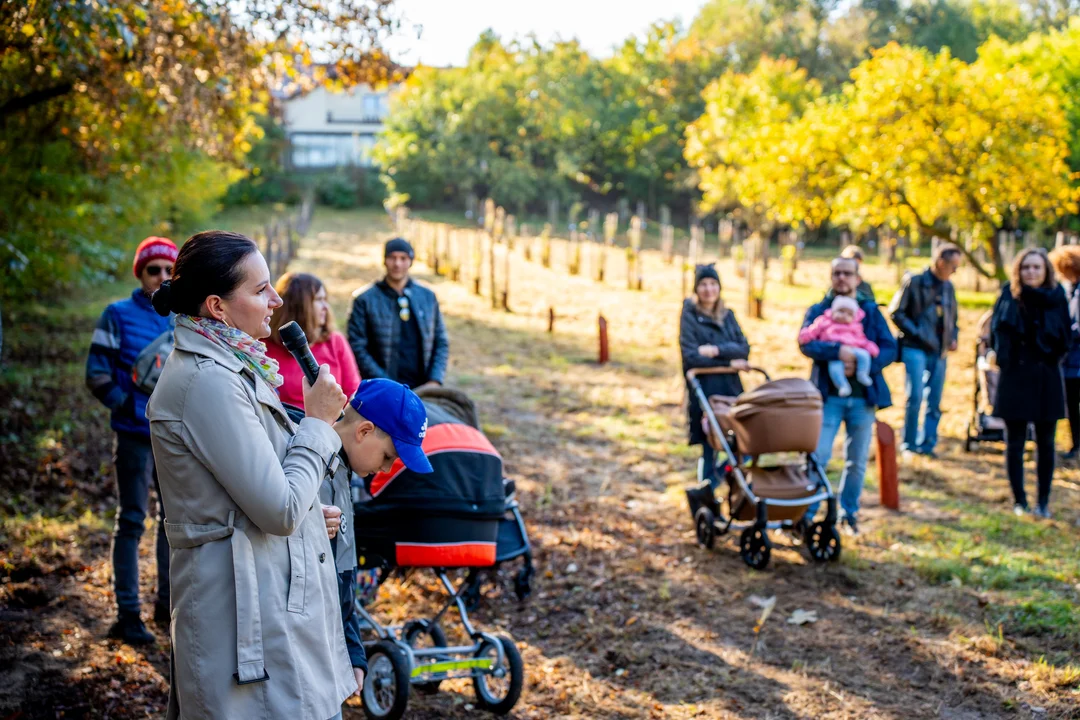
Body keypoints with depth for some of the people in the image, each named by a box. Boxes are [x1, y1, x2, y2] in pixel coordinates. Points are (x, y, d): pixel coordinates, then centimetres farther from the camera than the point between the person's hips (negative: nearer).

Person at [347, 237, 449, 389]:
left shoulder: (428, 297, 15)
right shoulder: (365, 300, 5)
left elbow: (441, 343, 16)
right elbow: (357, 348, 0)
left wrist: (434, 381, 1)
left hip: (424, 389, 3)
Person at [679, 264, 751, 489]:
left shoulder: (728, 315, 14)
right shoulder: (689, 315, 0)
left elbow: (744, 349, 2)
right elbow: (691, 357, -10)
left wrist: (717, 350, -14)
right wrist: (729, 362, -7)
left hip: (731, 389, 4)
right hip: (705, 392, -4)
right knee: (709, 447, -3)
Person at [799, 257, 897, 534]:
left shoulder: (871, 312, 9)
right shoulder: (818, 311, 5)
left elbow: (889, 348, -1)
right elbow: (806, 343, -12)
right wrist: (837, 351, -28)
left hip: (863, 396, 2)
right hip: (828, 395, -2)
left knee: (857, 460, 10)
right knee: (818, 456, -7)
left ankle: (849, 512, 25)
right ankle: (806, 513, 1)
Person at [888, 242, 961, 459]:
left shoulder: (948, 287, 14)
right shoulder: (914, 282, -4)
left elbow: (952, 319, 26)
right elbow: (896, 312, -6)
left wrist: (953, 338, 9)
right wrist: (916, 333, -12)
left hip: (939, 351, 6)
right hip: (916, 349, -6)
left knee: (934, 401, 6)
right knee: (915, 397, -11)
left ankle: (927, 443, 14)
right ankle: (909, 444, 0)